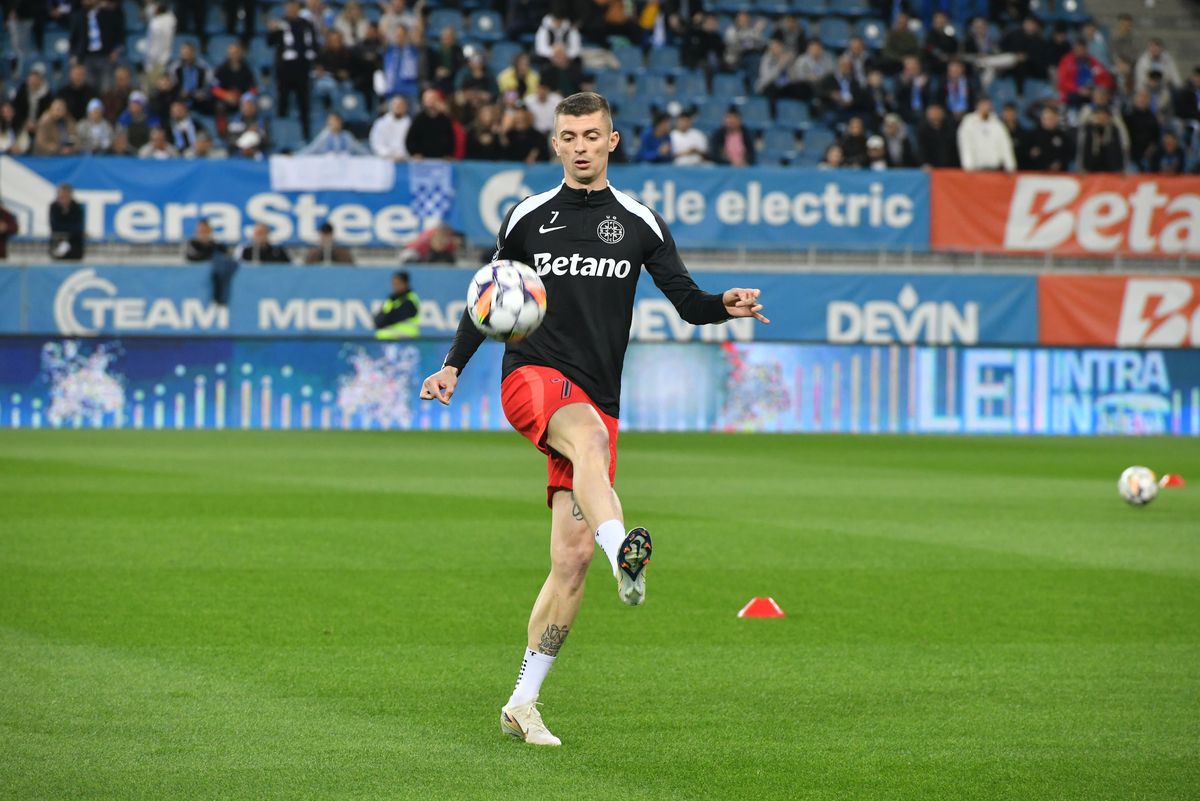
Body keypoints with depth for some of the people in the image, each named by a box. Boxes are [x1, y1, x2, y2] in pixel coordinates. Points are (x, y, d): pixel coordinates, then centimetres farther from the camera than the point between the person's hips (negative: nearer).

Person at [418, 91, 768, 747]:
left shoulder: (639, 223, 10)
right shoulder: (527, 218, 9)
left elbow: (687, 302, 7)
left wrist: (726, 306, -14)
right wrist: (453, 366, 7)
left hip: (598, 398, 2)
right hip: (532, 376, -2)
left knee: (572, 556, -3)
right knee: (588, 433, -39)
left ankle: (522, 704, 6)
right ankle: (622, 551, -66)